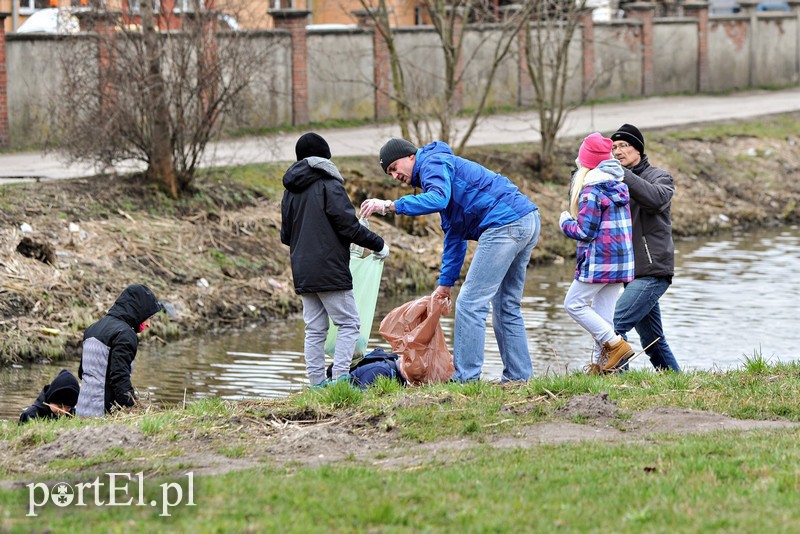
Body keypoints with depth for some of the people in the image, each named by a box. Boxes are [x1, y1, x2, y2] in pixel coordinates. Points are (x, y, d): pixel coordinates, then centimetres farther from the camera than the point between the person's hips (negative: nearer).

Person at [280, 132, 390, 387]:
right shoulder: (329, 185, -8)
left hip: (302, 274, 7)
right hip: (330, 269, -7)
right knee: (348, 324, -3)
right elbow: (348, 224, -13)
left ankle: (317, 383, 6)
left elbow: (285, 235, 18)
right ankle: (339, 379, -13)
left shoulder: (291, 191, 14)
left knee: (314, 330, 9)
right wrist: (378, 244, -1)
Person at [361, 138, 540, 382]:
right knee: (507, 307, 16)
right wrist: (445, 283, 26)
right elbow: (454, 235, 30)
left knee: (470, 303, -8)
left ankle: (465, 378, -10)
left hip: (504, 223, -10)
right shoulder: (442, 170, 29)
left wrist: (390, 205, -23)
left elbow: (438, 199, -23)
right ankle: (518, 375, 16)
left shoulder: (433, 163, -1)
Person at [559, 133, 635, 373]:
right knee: (603, 311, 10)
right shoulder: (620, 185, 12)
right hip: (621, 260, 8)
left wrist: (565, 222, 2)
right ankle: (600, 363, 9)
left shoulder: (592, 190, -15)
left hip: (599, 260, -8)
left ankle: (616, 344, -9)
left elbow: (584, 231, -16)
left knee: (575, 304, 0)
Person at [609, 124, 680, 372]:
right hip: (632, 273, 7)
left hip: (653, 272, -7)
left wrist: (623, 174, -32)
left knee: (613, 324, -21)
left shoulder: (659, 176, -1)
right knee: (653, 342, 13)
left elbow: (657, 198, -24)